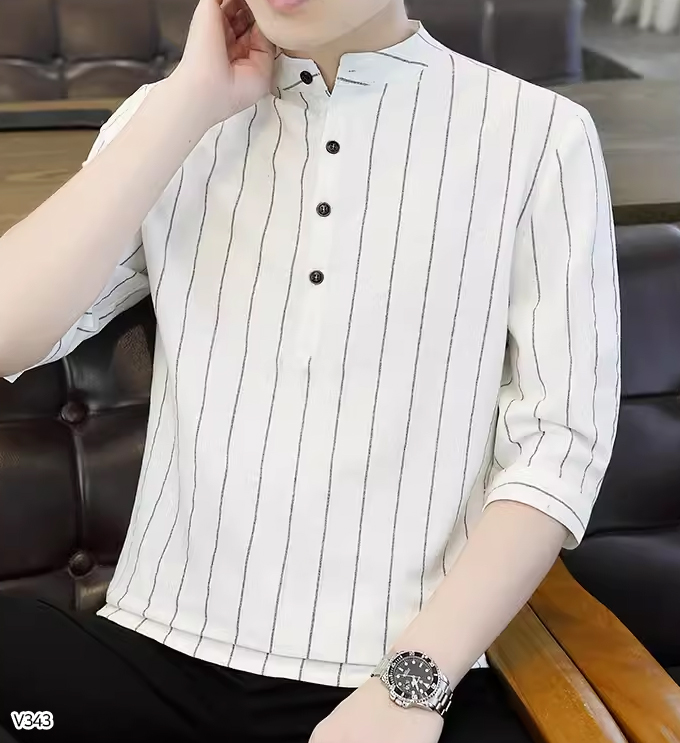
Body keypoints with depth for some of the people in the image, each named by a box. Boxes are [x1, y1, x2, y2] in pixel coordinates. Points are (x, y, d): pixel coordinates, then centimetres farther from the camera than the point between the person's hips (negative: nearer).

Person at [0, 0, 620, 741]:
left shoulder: (539, 136, 0)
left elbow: (559, 439, -4)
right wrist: (190, 101, -6)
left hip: (411, 673, -2)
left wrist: (413, 680, -12)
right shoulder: (174, 114, 9)